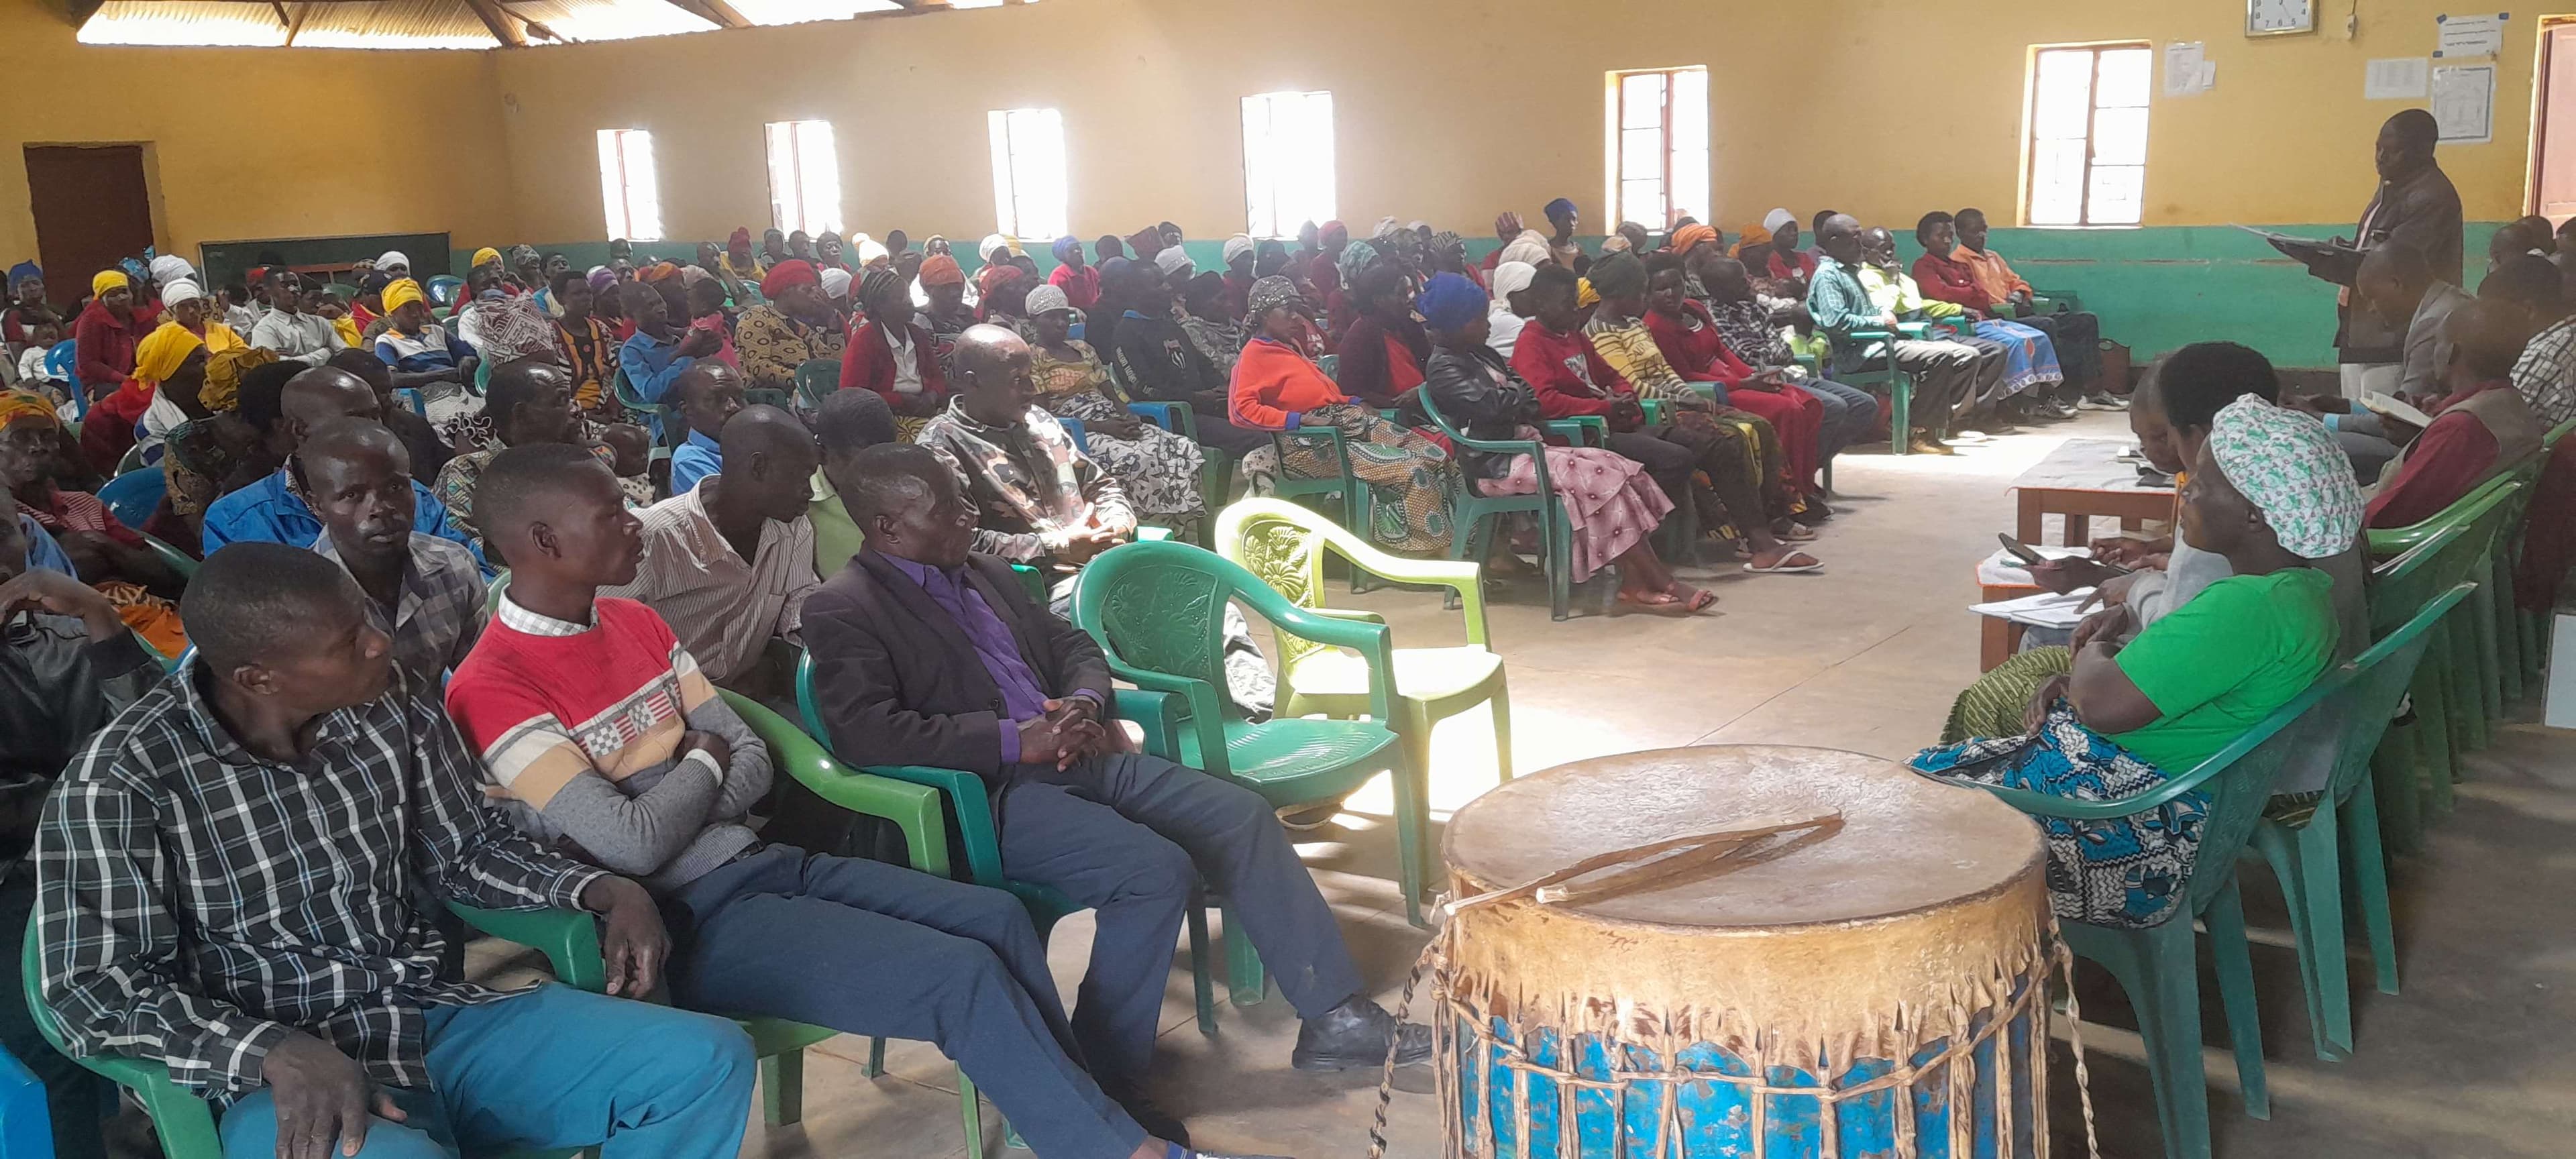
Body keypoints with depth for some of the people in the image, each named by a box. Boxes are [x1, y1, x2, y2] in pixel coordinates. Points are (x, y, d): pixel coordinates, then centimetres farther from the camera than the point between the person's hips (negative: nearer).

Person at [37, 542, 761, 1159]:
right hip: (286, 1070, -5)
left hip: (443, 1019, 6)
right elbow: (96, 989, -12)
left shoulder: (392, 704, 3)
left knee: (709, 1060, -8)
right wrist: (277, 1052, -28)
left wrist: (604, 891, -1)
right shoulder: (123, 781, -11)